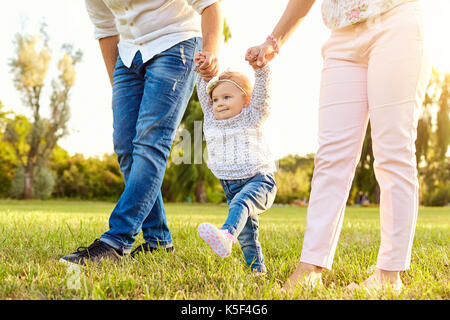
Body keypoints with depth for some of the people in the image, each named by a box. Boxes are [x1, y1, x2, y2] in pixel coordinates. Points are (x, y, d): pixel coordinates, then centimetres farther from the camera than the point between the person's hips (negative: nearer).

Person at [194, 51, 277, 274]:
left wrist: (259, 67, -18)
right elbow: (204, 92, 19)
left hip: (258, 180, -6)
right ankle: (257, 269, 19)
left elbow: (262, 89, -5)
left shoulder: (252, 116, 5)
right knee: (246, 232, 7)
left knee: (240, 202, -36)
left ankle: (226, 235, -60)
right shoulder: (211, 120, 17)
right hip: (231, 186, 6)